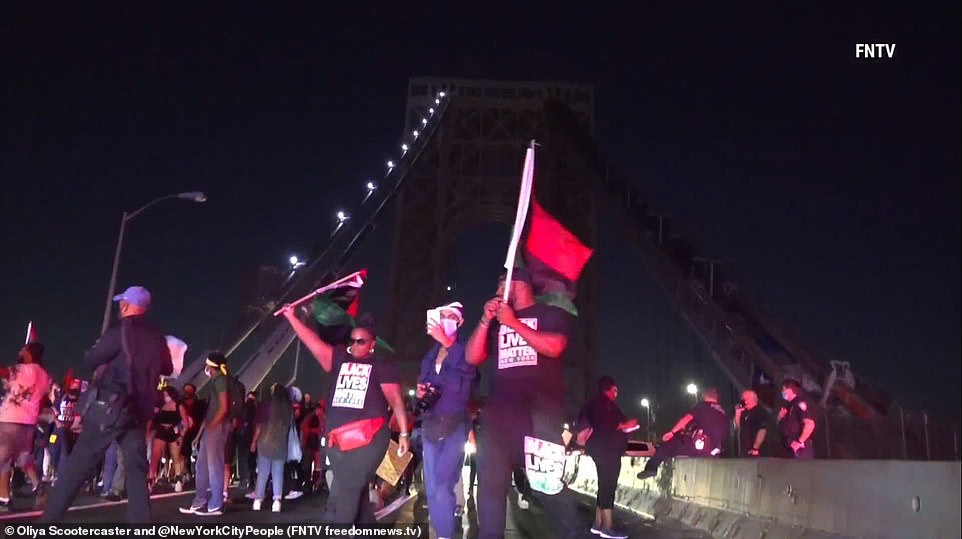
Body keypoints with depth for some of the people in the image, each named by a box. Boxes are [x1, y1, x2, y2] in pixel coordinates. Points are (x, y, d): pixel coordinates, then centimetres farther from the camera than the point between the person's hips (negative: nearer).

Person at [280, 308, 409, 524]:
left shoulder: (382, 367, 4)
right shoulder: (340, 360, 15)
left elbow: (396, 401, 1)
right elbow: (314, 344, 10)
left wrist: (404, 433, -4)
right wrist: (292, 318, 5)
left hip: (368, 438, -5)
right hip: (338, 441, 5)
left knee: (341, 496, -11)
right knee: (356, 496, 11)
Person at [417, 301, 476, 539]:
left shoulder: (463, 350, -1)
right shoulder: (430, 354, 17)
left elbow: (468, 370, -24)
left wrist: (447, 343, -29)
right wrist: (419, 392, 0)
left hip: (454, 424, -6)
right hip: (430, 425, 6)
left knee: (442, 486, -16)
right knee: (432, 487, 6)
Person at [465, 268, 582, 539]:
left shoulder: (551, 313, 8)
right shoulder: (497, 321, 22)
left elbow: (554, 347, -11)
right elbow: (472, 357, 15)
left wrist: (514, 323, -9)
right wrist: (485, 321, 3)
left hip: (540, 408, -5)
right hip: (500, 408, 5)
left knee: (545, 482, -11)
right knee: (490, 481, 0)